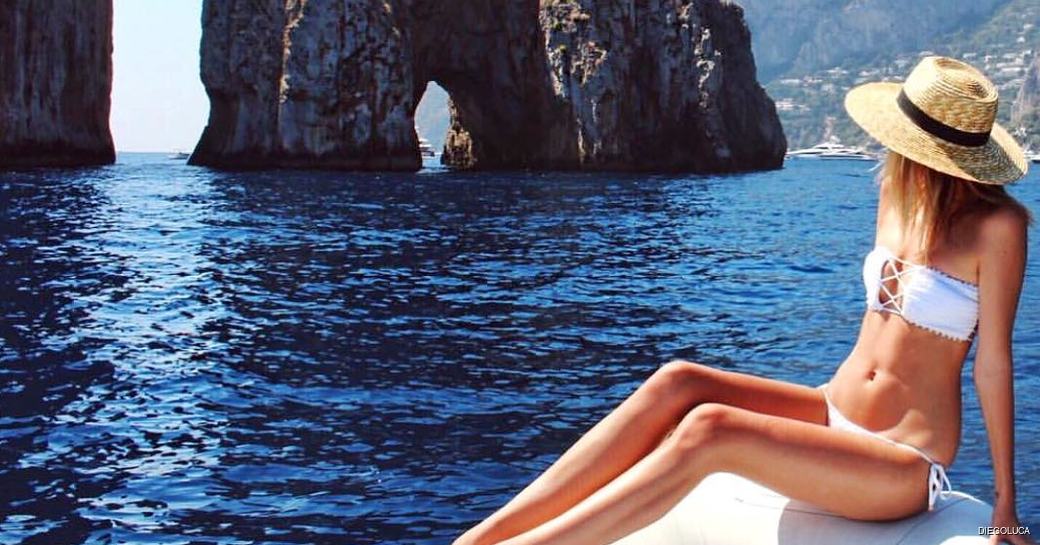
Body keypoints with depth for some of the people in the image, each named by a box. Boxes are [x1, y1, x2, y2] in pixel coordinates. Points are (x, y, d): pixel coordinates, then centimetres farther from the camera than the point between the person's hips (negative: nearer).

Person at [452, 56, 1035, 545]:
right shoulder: (896, 196, 7)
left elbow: (993, 362, -12)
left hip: (906, 468, -7)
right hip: (835, 411, 7)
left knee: (710, 431, -30)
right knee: (678, 382, -19)